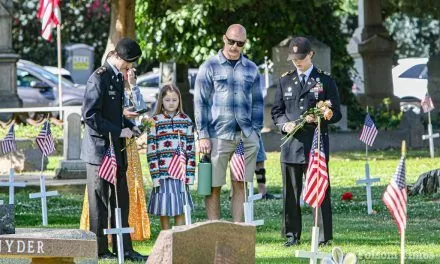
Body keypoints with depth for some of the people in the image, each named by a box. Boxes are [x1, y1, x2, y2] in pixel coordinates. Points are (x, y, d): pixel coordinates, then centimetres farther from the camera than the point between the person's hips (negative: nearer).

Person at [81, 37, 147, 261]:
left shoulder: (118, 77, 13)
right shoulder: (99, 78, -15)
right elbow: (90, 116, -20)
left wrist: (129, 126, 7)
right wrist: (118, 131, -18)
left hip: (116, 149, 9)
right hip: (100, 148, -9)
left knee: (121, 199, 8)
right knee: (100, 200, 0)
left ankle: (123, 248, 12)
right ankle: (100, 250, 6)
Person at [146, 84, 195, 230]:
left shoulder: (186, 121, 8)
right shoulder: (155, 121, 0)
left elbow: (190, 149, 7)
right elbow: (151, 151, -2)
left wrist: (189, 173, 1)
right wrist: (155, 175, -8)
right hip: (163, 172, -2)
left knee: (180, 210, 3)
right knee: (164, 211, 3)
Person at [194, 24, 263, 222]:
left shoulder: (251, 69, 13)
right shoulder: (209, 67, 4)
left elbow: (257, 102, 18)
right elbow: (200, 102, 2)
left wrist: (256, 131, 8)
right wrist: (203, 135, -4)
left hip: (246, 137, 3)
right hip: (218, 136, -3)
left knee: (241, 185, 2)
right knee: (214, 186, -2)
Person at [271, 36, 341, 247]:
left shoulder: (325, 81, 6)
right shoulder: (285, 81, 14)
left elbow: (335, 113, 5)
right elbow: (276, 111, 16)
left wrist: (317, 118, -13)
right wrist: (284, 124, -5)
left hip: (316, 143, -3)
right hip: (291, 142, 3)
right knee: (291, 192, 4)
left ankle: (323, 236, 0)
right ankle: (292, 235, 11)